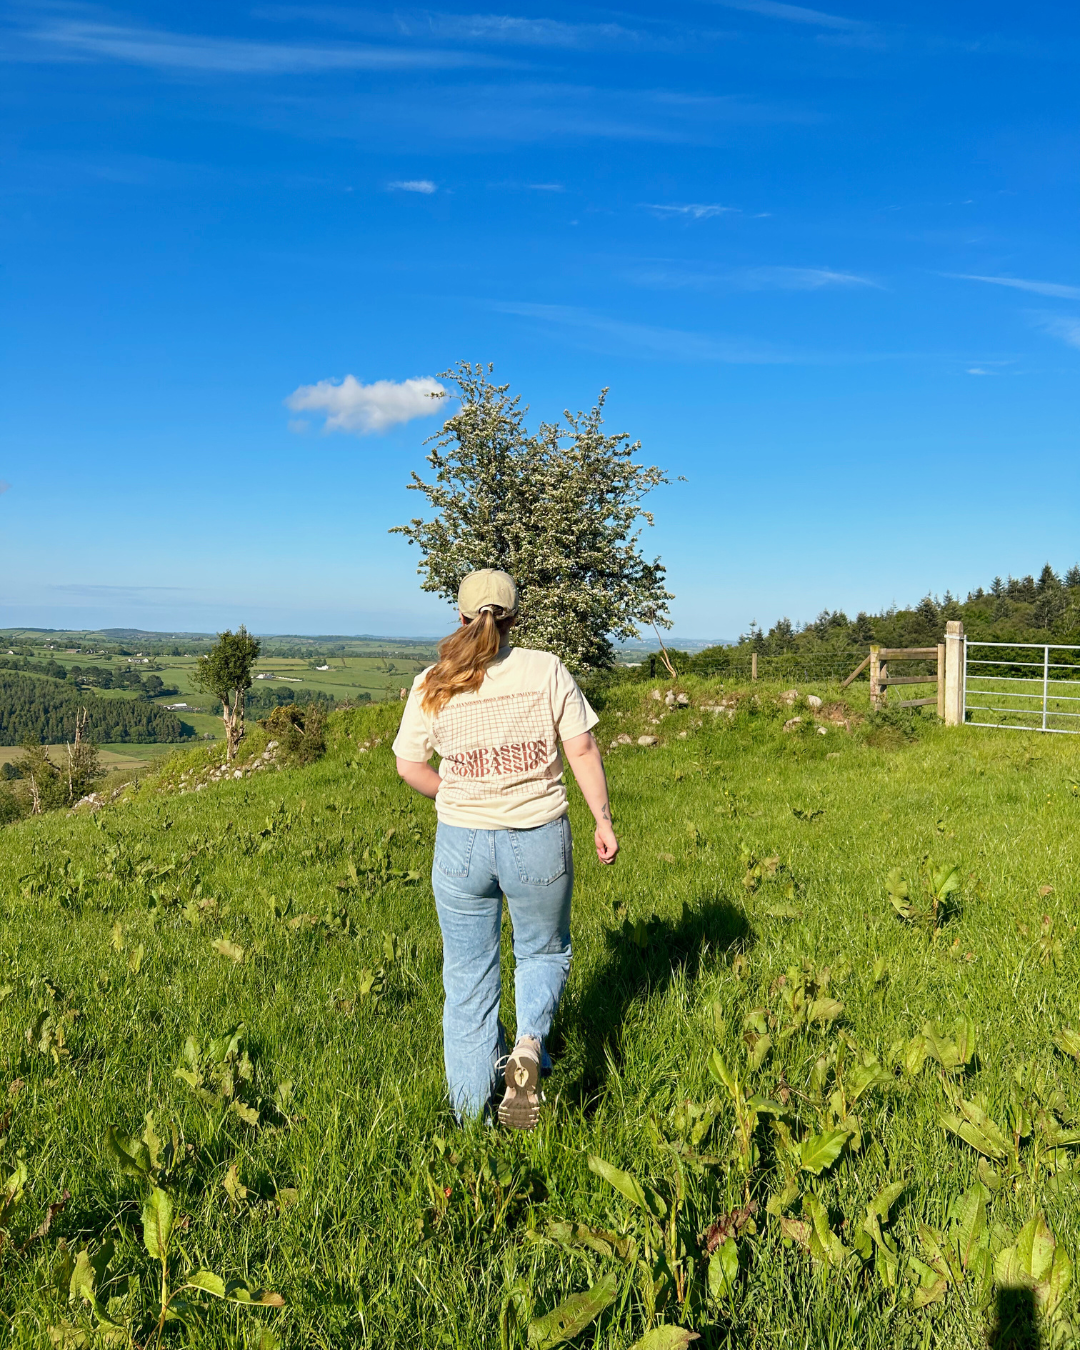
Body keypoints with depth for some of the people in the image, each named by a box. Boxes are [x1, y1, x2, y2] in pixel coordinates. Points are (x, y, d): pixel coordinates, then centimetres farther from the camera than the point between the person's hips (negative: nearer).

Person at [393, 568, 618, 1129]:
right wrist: (603, 819, 4)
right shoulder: (546, 669, -6)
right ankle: (529, 1045, -5)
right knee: (544, 954, 23)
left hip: (462, 844, 1)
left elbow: (410, 767, 1)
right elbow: (583, 750, -6)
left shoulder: (431, 685, -4)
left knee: (467, 977, 16)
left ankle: (471, 1115, 24)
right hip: (540, 840, -1)